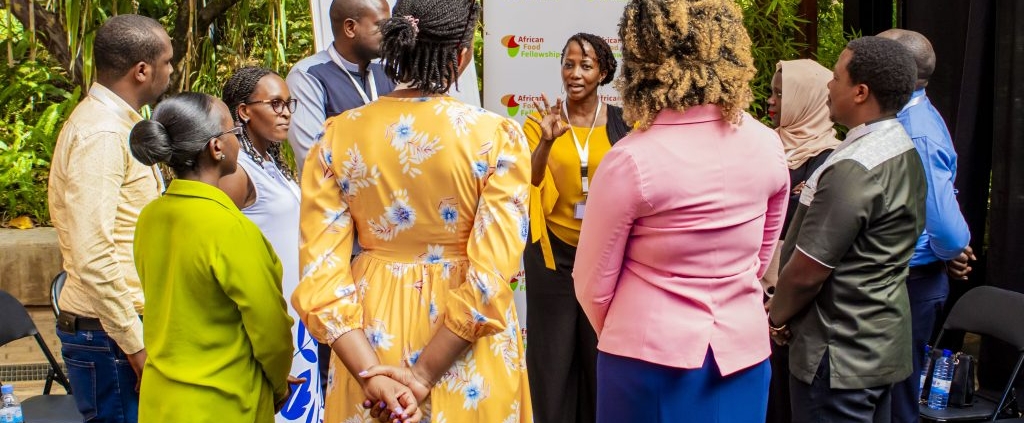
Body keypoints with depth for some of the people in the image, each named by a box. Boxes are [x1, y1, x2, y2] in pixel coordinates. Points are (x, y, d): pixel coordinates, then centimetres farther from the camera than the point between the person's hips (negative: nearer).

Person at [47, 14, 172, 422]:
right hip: (110, 332, -9)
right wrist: (137, 347, -20)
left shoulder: (114, 122, 14)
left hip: (124, 321, 9)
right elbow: (93, 258, -24)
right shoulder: (101, 135, -17)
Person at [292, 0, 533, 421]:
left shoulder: (337, 136, -7)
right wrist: (424, 373, -18)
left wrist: (370, 373, -15)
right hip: (461, 350, -2)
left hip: (370, 333, 2)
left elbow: (321, 274, -12)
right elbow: (490, 276, -21)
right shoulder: (498, 137, -14)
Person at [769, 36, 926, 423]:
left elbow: (806, 271, -23)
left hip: (841, 353, -10)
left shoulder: (853, 170, -25)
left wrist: (777, 317, -4)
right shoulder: (904, 150, 6)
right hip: (884, 340, 10)